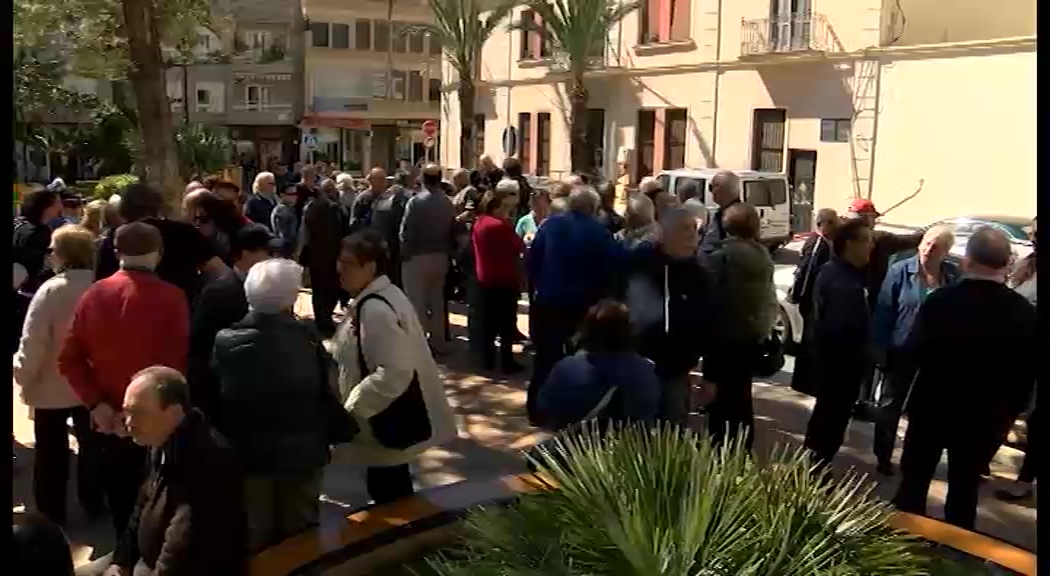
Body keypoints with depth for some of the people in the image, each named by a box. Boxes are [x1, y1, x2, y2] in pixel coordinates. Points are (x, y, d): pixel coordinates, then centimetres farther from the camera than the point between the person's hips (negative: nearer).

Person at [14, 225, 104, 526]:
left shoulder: (51, 290, -20)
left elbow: (33, 342, -19)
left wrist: (24, 377, -4)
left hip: (53, 387, -3)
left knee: (52, 453, 13)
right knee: (90, 445, 20)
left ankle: (51, 515, 23)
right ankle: (93, 504, 31)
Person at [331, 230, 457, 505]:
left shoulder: (375, 309, -26)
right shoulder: (381, 297, 7)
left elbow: (394, 373, -32)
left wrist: (351, 409, -23)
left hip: (390, 422, -10)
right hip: (391, 417, 10)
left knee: (387, 493, 4)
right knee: (390, 489, 23)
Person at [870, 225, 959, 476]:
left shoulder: (953, 277, -5)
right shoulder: (900, 271, -11)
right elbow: (883, 312, -9)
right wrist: (879, 348, -11)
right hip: (900, 353, -2)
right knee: (891, 406, 10)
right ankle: (883, 457, 23)